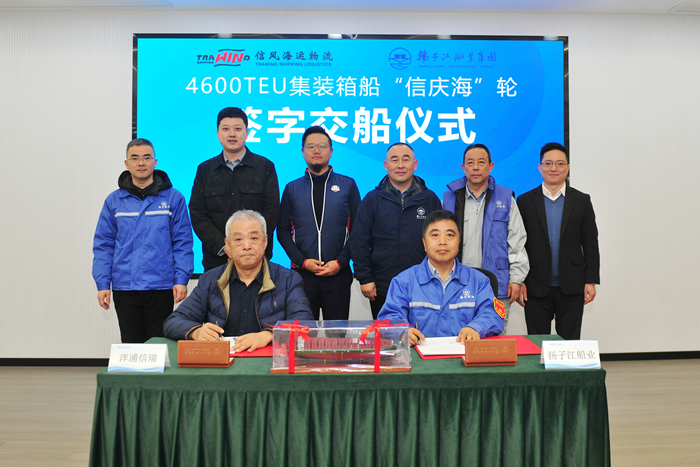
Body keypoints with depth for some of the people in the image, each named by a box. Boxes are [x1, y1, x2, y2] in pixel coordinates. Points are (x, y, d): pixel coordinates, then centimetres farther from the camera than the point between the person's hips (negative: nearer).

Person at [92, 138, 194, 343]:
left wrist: (181, 279, -8)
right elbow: (103, 245, 7)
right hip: (124, 287, 2)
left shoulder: (173, 198, 1)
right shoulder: (114, 201, 6)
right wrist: (102, 283, -1)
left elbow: (183, 243, -1)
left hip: (161, 287, -2)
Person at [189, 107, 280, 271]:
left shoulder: (265, 167, 6)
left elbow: (271, 212, -2)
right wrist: (224, 247, -10)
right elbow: (197, 215, 4)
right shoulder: (205, 169, 12)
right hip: (215, 259, 2)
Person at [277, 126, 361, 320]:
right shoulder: (292, 188, 11)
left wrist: (341, 262, -8)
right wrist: (302, 261, -6)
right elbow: (282, 231, 8)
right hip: (302, 273, 1)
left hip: (338, 273, -1)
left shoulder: (347, 185, 7)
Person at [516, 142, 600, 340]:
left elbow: (591, 245, 6)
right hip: (536, 288, 0)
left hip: (572, 288, 1)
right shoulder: (525, 201, 4)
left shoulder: (582, 201, 7)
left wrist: (591, 281, 0)